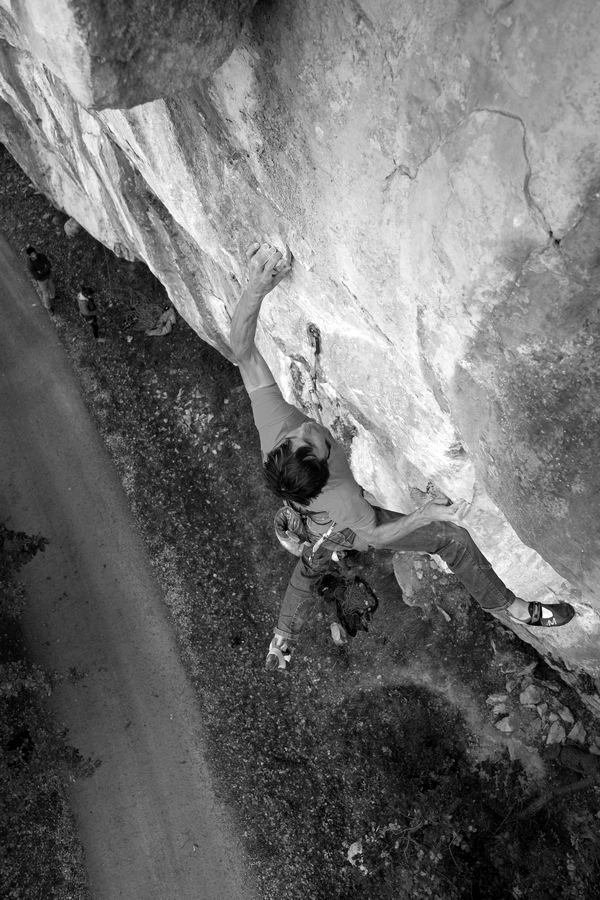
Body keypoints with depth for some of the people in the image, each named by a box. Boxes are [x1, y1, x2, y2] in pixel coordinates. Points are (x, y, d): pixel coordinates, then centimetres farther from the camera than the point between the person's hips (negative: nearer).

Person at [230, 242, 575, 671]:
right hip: (342, 533, -5)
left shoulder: (273, 420, -43)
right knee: (453, 538, 3)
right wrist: (426, 515, -39)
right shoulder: (340, 501, -49)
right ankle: (514, 608, 24)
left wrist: (256, 287, -55)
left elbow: (243, 351, -43)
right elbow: (373, 535, -28)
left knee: (308, 572, 35)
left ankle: (281, 643, 59)